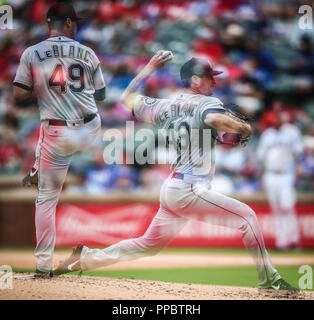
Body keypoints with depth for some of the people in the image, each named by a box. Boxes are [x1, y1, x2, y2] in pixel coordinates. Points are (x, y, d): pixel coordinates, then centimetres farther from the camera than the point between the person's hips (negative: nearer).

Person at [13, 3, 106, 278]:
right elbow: (101, 96, 11)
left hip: (57, 134, -2)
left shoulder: (32, 54, -3)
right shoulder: (87, 54, 3)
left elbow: (19, 95, -5)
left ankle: (44, 265, 5)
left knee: (47, 198, 6)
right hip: (89, 131, 2)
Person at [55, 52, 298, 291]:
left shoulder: (166, 106, 16)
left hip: (171, 189, 8)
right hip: (189, 190, -8)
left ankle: (87, 258, 16)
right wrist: (244, 128, -14)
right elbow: (214, 119, -30)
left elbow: (128, 98, 28)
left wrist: (151, 66, 33)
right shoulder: (207, 103, -5)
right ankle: (269, 279, -10)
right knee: (246, 216, -6)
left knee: (149, 245, 19)